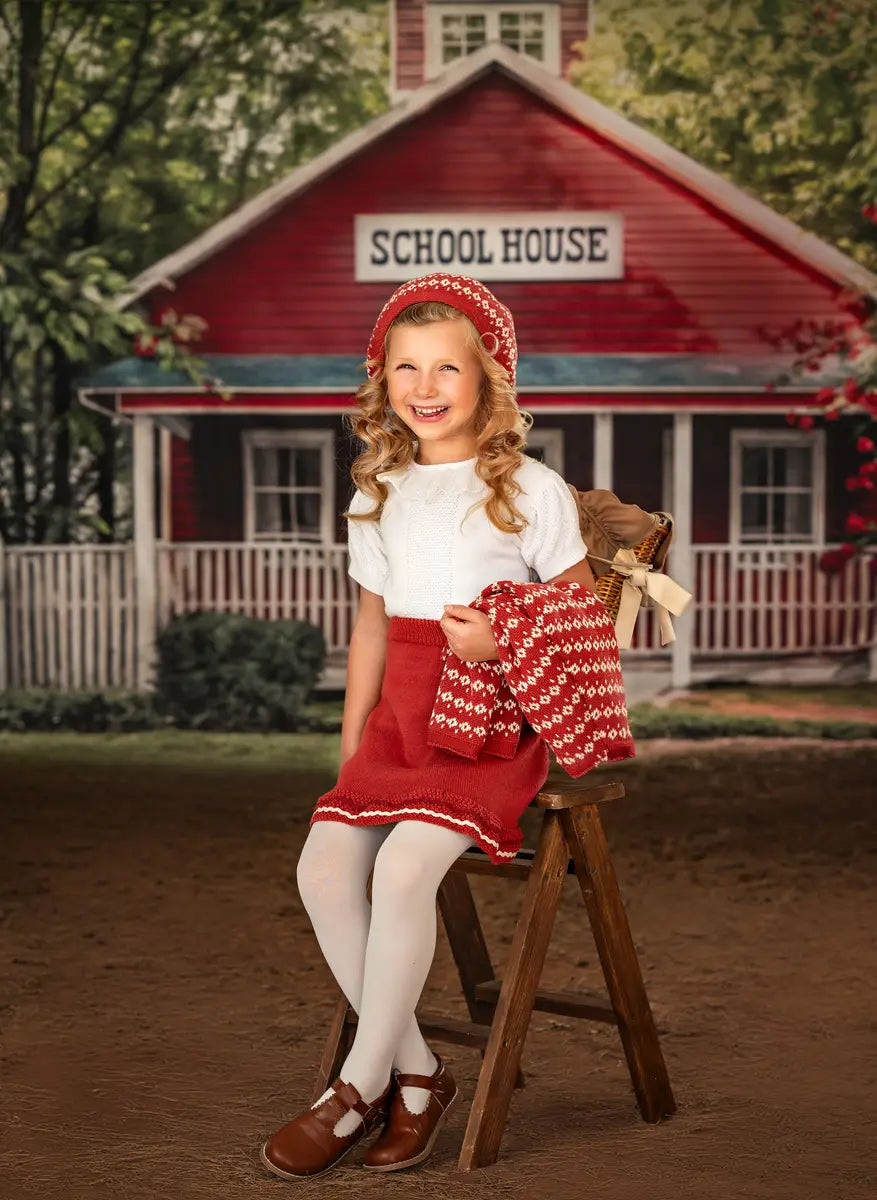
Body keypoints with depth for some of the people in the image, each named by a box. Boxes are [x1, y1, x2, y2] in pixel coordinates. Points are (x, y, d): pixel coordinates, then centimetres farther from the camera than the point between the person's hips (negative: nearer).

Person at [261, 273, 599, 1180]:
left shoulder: (530, 489, -1)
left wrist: (503, 642, -15)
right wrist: (351, 745, 15)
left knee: (404, 865, -28)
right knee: (324, 865, -19)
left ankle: (360, 1088, -11)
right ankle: (417, 1074, -5)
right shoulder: (378, 497, 16)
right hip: (402, 716, 5)